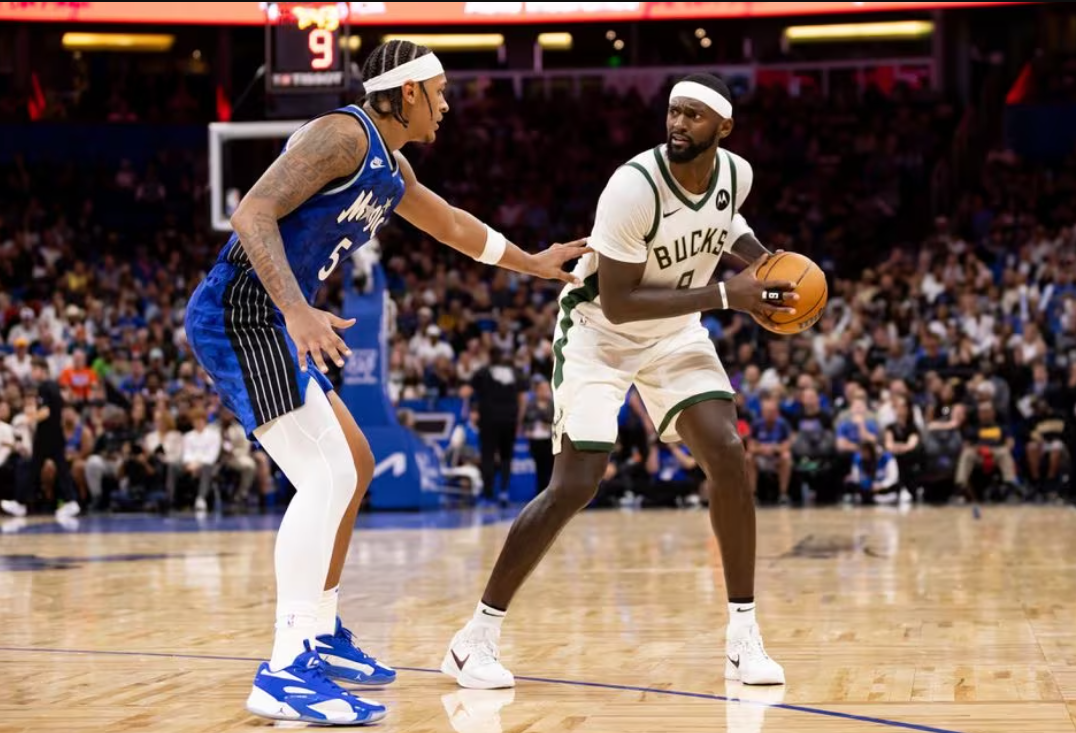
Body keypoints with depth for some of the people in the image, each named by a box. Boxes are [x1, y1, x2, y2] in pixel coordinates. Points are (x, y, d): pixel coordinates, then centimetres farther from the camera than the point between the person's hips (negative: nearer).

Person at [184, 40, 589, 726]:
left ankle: (323, 636, 29)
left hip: (269, 323, 11)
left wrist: (533, 263, 46)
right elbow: (252, 213, -23)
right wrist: (299, 311, -34)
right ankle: (285, 671, -23)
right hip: (239, 315, -11)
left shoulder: (391, 169, 18)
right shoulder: (342, 135, -12)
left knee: (355, 466, 20)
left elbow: (452, 225, 37)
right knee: (326, 475, -19)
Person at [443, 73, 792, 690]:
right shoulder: (635, 187, -31)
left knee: (728, 457, -12)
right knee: (576, 485, -14)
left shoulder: (736, 175, -11)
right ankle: (477, 638, -1)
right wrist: (725, 296, -32)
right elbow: (616, 301, -29)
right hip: (600, 333, -5)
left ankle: (745, 637, -2)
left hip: (677, 333, 5)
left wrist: (757, 255, -6)